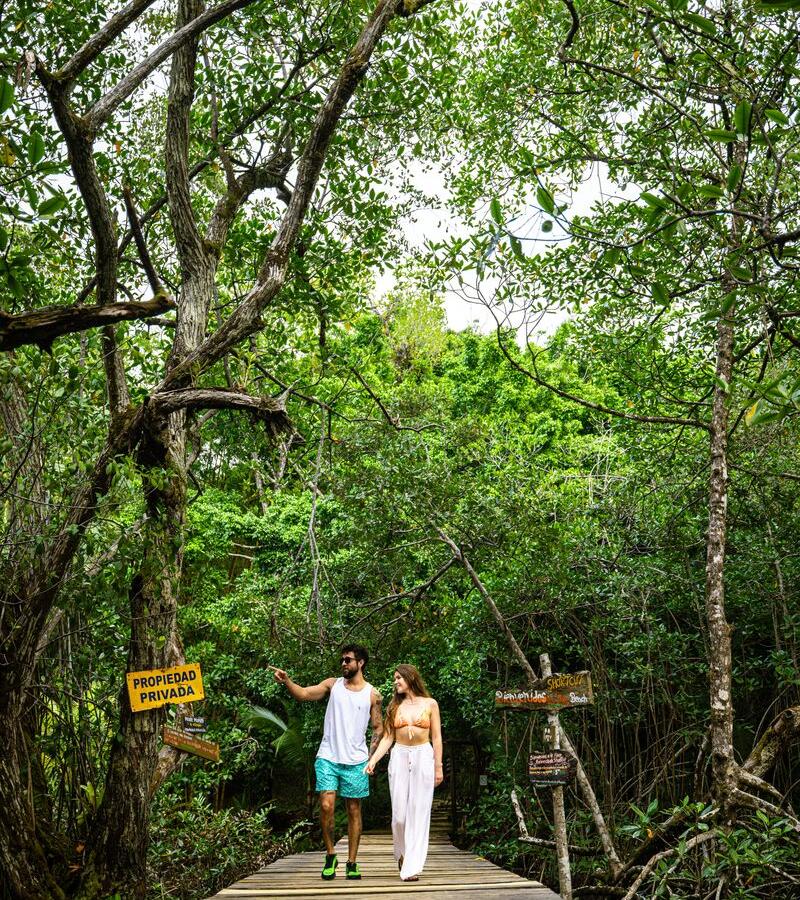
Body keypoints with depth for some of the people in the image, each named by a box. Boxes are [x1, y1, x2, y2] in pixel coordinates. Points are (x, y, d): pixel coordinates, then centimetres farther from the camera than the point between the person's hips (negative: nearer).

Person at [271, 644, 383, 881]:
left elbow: (378, 728, 7)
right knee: (326, 806, -10)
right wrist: (286, 681, -22)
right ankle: (330, 855, 10)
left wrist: (371, 756, -3)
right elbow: (303, 693, -5)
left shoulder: (372, 695, 2)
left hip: (355, 762, 0)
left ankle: (351, 863, 16)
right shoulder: (333, 684, 5)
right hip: (328, 758, 0)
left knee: (354, 811, 6)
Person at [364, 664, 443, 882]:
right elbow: (387, 738, 8)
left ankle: (412, 867, -1)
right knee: (399, 813, -2)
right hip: (399, 757, 2)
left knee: (419, 812, -4)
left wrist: (438, 767, 0)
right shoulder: (395, 706, 10)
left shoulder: (430, 704, 4)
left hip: (423, 758, -2)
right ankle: (401, 853, 24)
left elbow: (436, 737, 5)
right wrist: (373, 760, -4)